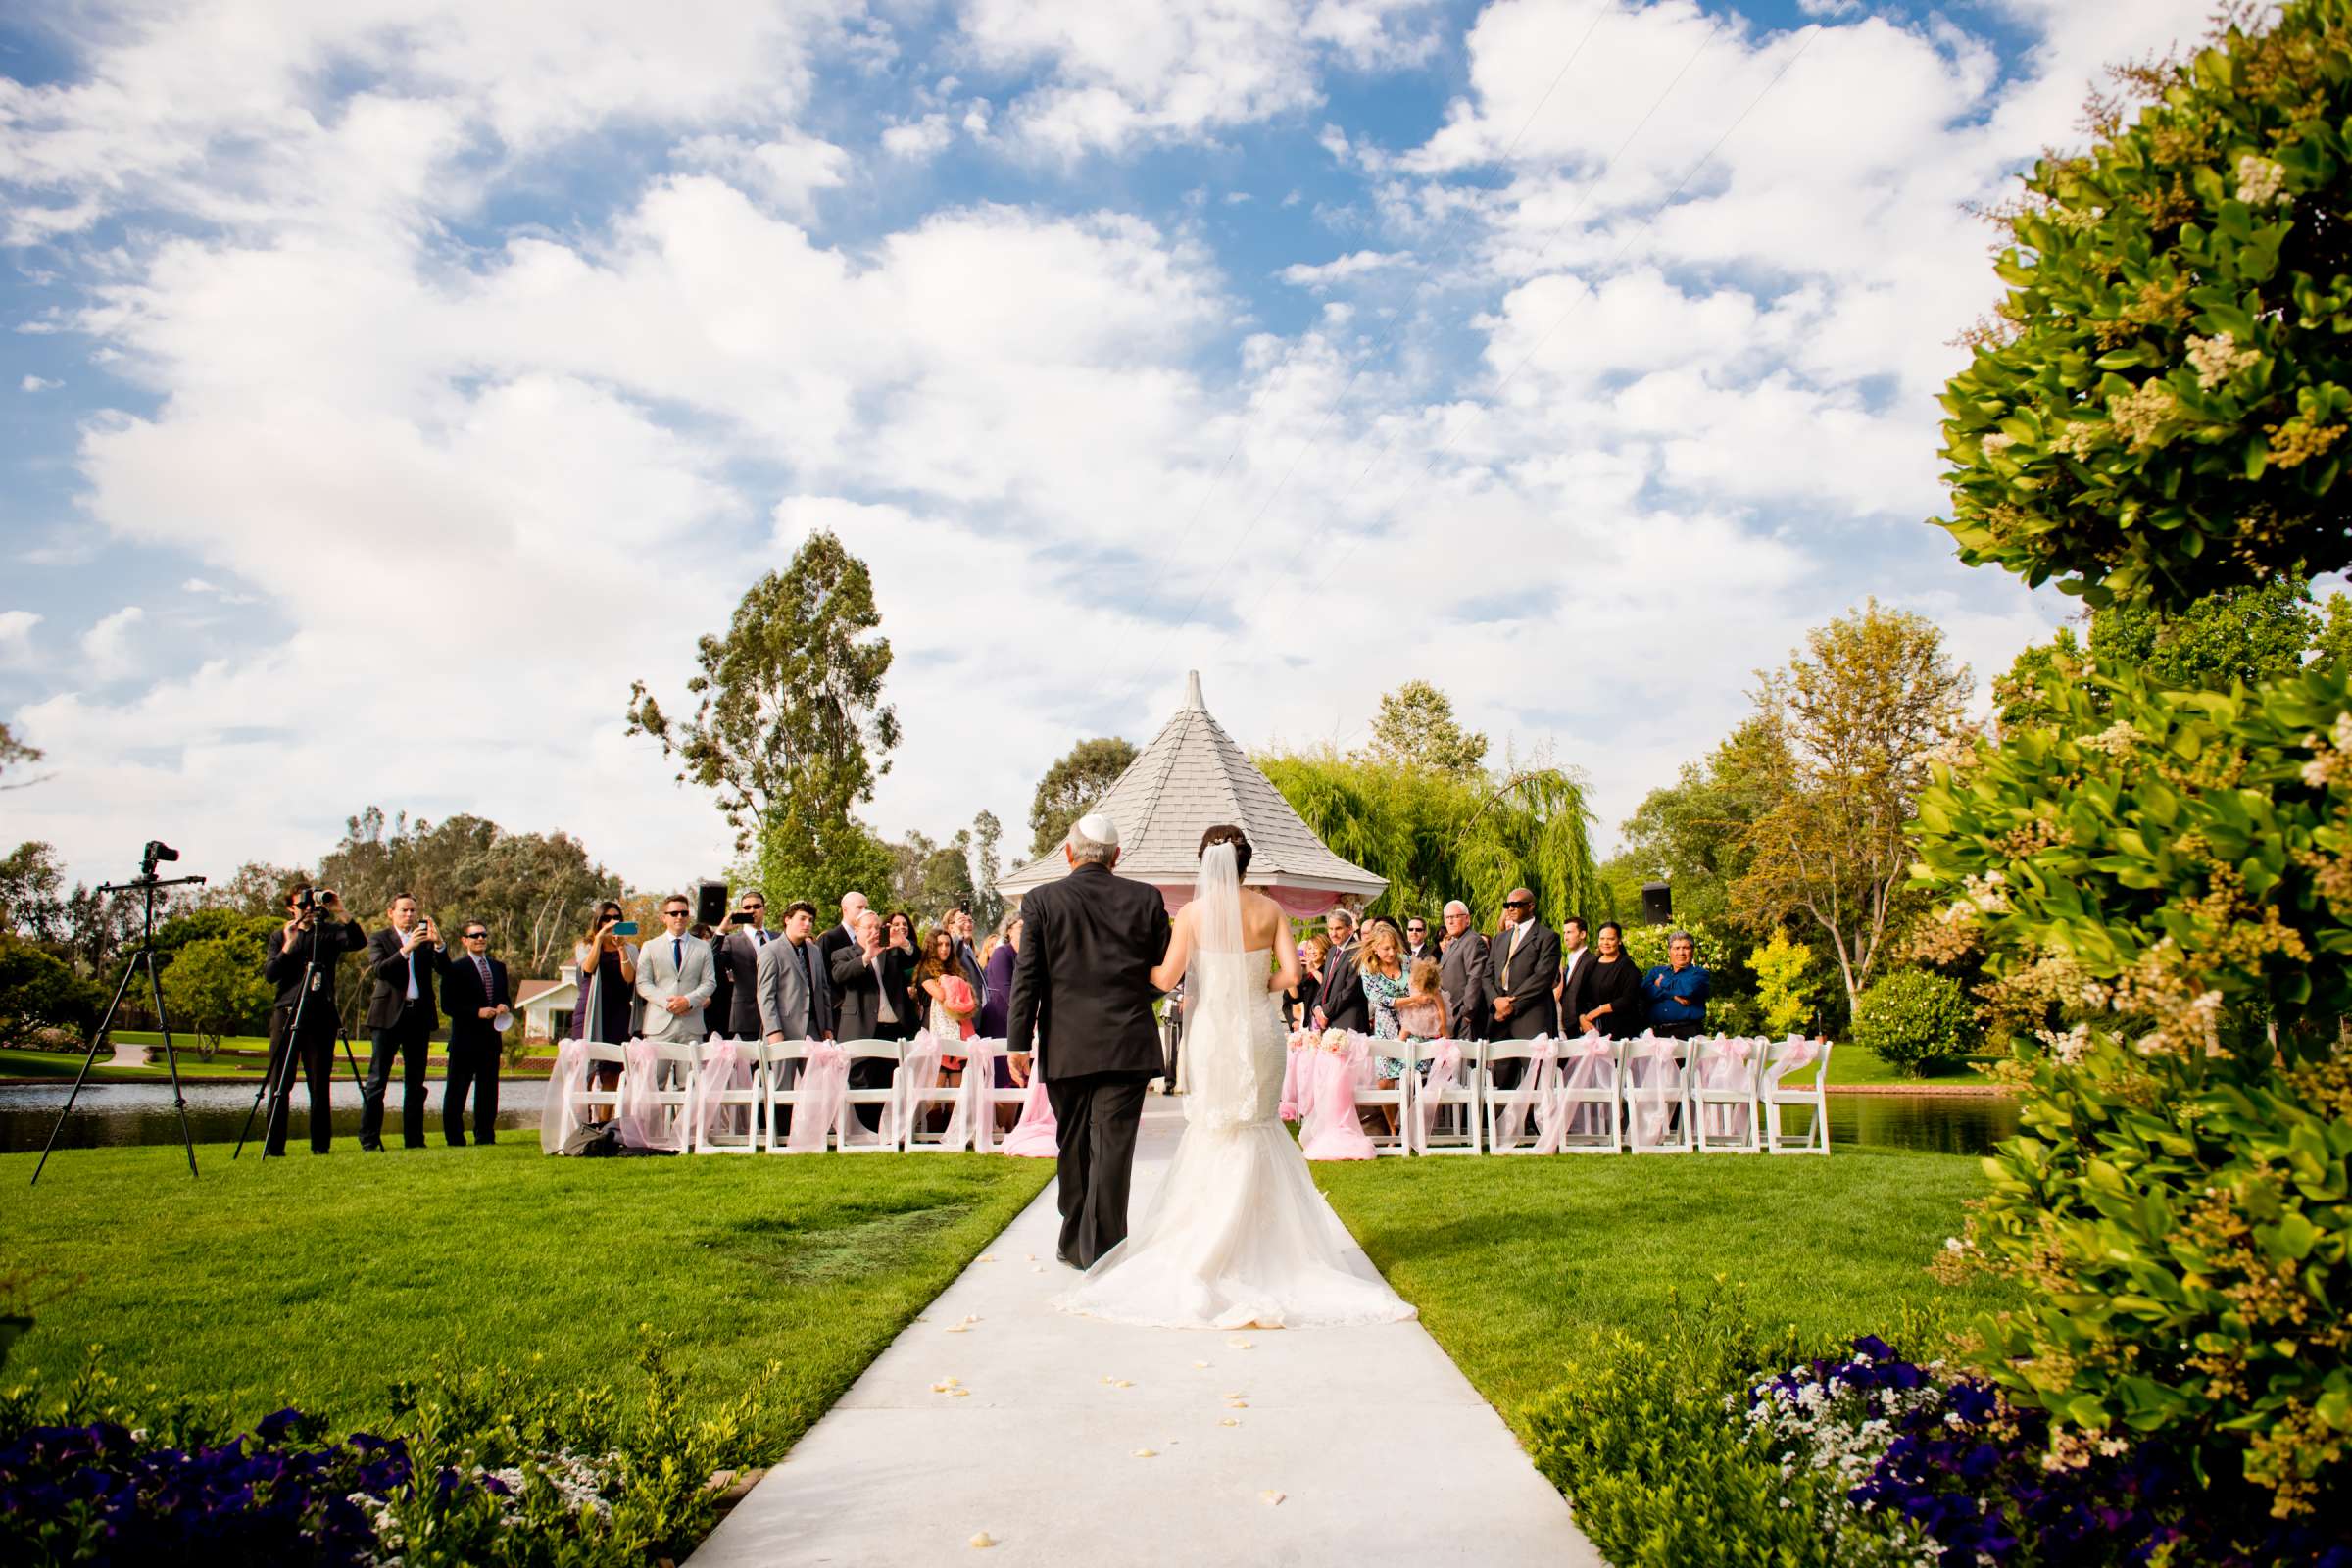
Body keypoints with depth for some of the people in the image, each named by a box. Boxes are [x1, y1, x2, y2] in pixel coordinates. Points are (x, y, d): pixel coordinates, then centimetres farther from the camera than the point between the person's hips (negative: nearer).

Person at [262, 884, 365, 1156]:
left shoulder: (329, 932, 8)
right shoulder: (280, 936, 11)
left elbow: (358, 942, -12)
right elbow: (269, 975, 0)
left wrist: (341, 913, -19)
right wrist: (288, 946, -11)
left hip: (321, 1016, -1)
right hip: (287, 1014, 1)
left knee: (319, 1085, 1)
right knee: (280, 1084, -1)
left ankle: (321, 1144, 6)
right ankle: (273, 1146, 2)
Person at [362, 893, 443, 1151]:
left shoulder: (425, 939, 13)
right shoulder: (379, 939, 5)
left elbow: (443, 970, 1)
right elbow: (379, 970, -12)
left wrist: (438, 945, -15)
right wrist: (406, 949, -24)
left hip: (419, 1014, 3)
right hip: (389, 1014, -3)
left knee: (416, 1082, 6)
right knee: (377, 1081, -4)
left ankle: (414, 1138, 11)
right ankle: (369, 1139, -2)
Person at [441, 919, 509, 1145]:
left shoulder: (498, 967, 16)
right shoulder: (455, 969, -3)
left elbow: (505, 997, 22)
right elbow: (448, 1005, -9)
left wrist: (504, 1006, -1)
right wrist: (477, 1012, -18)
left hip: (491, 1037, 6)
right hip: (465, 1039, -5)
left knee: (488, 1090, 9)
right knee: (456, 1091, -1)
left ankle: (485, 1136, 16)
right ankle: (454, 1138, 5)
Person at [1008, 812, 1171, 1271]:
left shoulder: (1041, 901, -2)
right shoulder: (1146, 899, 1)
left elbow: (1027, 978, -4)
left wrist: (1018, 1042, 1)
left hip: (1066, 1047, 1)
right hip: (1129, 1042, 0)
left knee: (1074, 1146, 14)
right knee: (1113, 1145, 0)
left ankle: (1075, 1244, 25)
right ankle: (1102, 1250, 1)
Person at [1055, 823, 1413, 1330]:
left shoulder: (1193, 913, -7)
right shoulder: (1269, 910, -1)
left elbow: (1167, 977, -12)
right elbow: (1290, 973, -7)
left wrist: (1136, 968, 8)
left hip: (1212, 1030, -2)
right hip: (1260, 1029, 2)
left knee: (1217, 1135, 9)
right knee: (1258, 1132, 14)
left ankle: (1208, 1246, 12)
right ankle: (1260, 1240, 16)